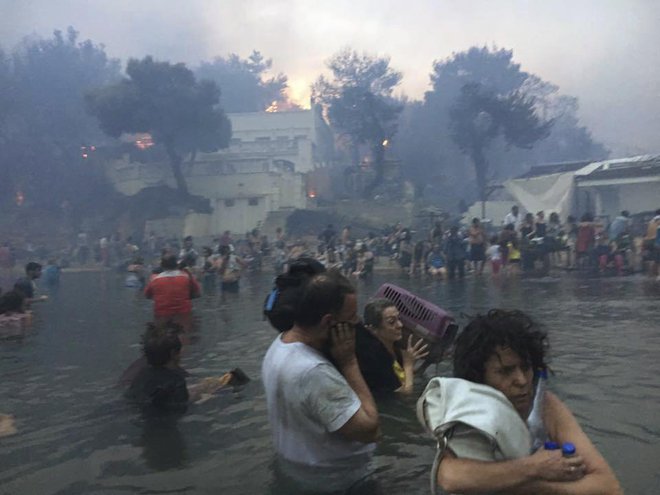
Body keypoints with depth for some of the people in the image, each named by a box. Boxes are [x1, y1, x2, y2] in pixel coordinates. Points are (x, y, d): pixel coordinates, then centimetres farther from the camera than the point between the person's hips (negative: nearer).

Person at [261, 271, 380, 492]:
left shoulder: (279, 344, -7)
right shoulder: (316, 372, -37)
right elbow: (369, 430, -29)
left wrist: (342, 362, -11)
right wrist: (349, 362, -26)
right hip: (331, 479, -8)